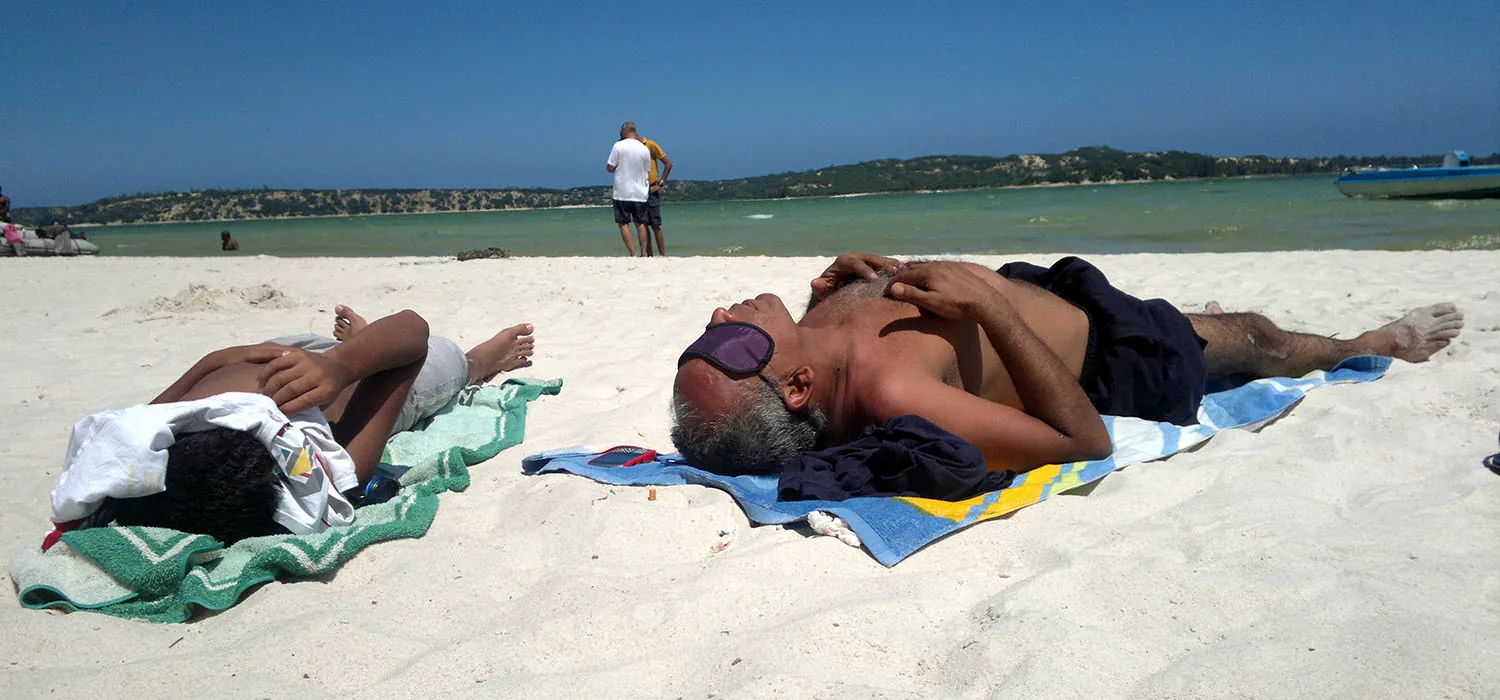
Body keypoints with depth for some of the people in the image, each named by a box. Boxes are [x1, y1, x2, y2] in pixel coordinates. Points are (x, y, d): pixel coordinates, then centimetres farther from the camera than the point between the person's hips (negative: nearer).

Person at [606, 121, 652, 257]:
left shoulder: (619, 146, -8)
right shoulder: (645, 149, 2)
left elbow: (610, 168, -6)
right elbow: (647, 170, 10)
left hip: (622, 193, -3)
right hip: (640, 193, 3)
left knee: (624, 223, 3)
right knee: (640, 223, 10)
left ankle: (633, 254, -5)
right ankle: (644, 253, 6)